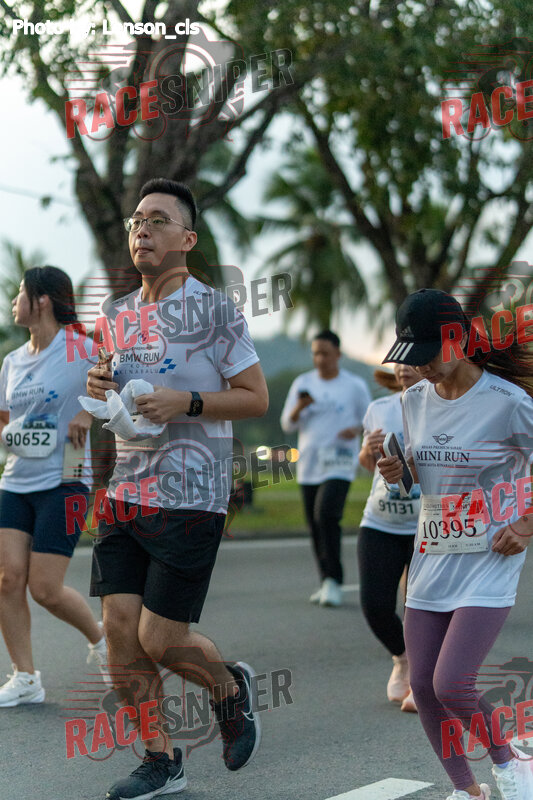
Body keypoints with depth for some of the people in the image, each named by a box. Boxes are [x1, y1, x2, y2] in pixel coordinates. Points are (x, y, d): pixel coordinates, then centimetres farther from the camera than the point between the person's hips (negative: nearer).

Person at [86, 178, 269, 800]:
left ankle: (231, 687, 27)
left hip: (189, 497, -6)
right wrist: (99, 388, 2)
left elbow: (256, 398, -5)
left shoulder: (213, 310, -7)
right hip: (125, 492, 6)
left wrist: (186, 403, -18)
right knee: (121, 629, 0)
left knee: (161, 639, -6)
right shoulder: (118, 315, 12)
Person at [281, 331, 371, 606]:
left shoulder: (355, 385, 2)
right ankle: (326, 583, 18)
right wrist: (299, 408, -13)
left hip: (340, 465, -4)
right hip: (309, 466, 4)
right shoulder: (303, 383, 10)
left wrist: (357, 430, -14)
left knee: (327, 514, -21)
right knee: (315, 524, 7)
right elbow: (287, 425, 9)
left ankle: (333, 581, -17)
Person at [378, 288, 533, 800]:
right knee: (422, 686, 4)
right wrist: (397, 472, -3)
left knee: (451, 684, -16)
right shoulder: (415, 401, 5)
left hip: (489, 563, -6)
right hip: (431, 559, 6)